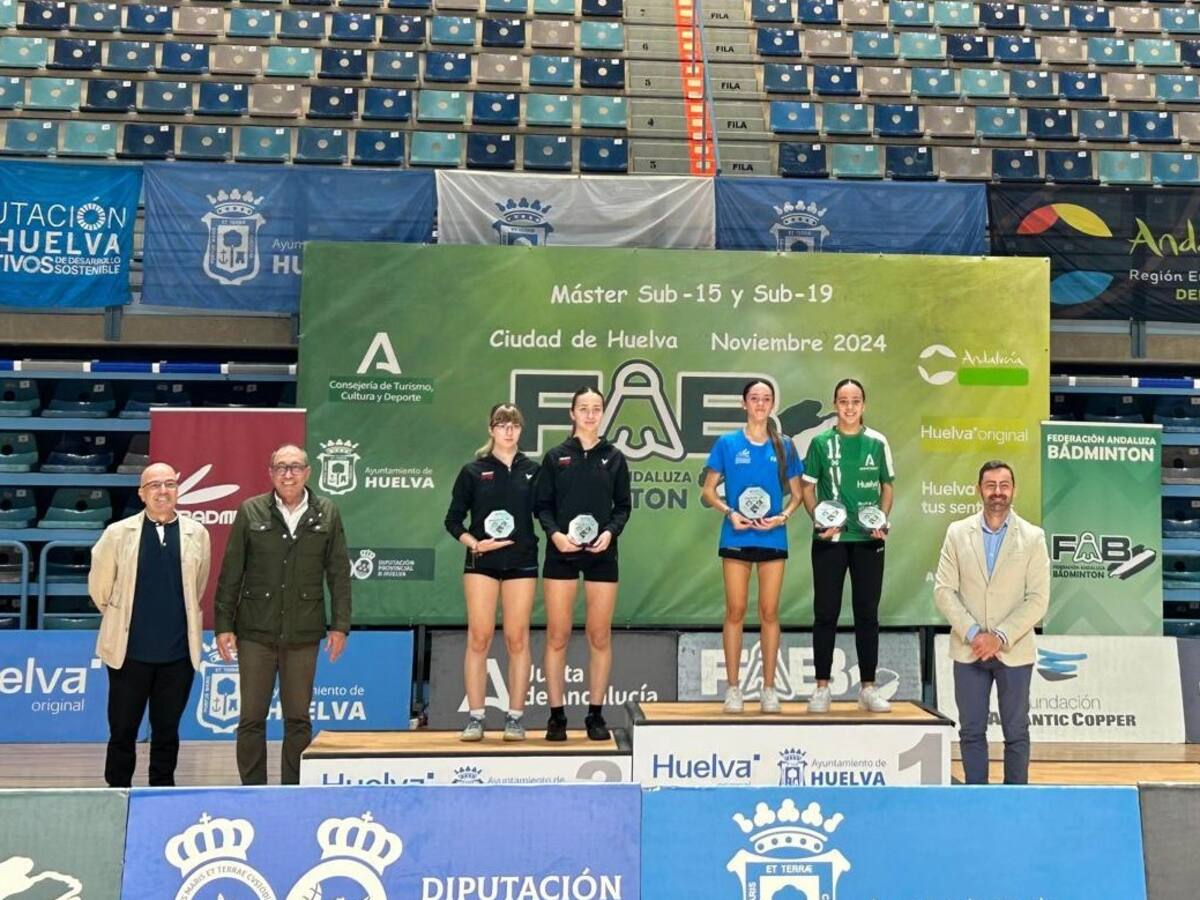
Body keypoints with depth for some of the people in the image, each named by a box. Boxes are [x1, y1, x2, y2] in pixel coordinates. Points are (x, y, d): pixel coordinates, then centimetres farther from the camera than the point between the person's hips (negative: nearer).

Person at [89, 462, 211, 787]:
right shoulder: (118, 533, -2)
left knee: (167, 732, 11)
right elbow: (99, 586, 9)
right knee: (122, 731, 8)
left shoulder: (197, 534, 1)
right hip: (129, 651, -1)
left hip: (179, 653, 1)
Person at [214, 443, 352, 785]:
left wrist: (340, 625, 2)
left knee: (298, 718, 9)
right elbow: (230, 572, 3)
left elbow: (339, 573, 6)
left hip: (303, 634, 1)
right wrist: (223, 625, 1)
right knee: (252, 717, 6)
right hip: (255, 632, 0)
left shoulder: (327, 514, 4)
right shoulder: (250, 512, 1)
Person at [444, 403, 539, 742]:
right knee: (478, 638, -3)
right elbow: (453, 519, 5)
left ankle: (515, 718, 8)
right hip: (481, 563, -1)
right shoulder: (473, 471, 4)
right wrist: (474, 543, -10)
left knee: (517, 638, 1)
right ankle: (475, 717, 4)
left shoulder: (532, 470, 7)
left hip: (521, 562, 1)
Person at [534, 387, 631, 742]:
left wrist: (610, 532, -10)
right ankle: (556, 715, 9)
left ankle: (596, 715, 13)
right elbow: (542, 505, 3)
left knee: (600, 637, 3)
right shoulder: (555, 457, 5)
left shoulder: (614, 457, 7)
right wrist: (555, 534, -14)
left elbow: (623, 505, 7)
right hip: (561, 554, -1)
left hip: (601, 554, 1)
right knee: (557, 636, 0)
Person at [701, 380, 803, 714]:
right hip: (736, 538, -1)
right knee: (735, 611, 1)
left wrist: (782, 517, -9)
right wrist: (730, 512, -13)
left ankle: (769, 688, 14)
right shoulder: (727, 443, 2)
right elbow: (708, 491, 3)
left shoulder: (784, 446, 6)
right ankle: (733, 688, 10)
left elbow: (796, 494, 10)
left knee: (769, 612, 5)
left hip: (773, 537, 1)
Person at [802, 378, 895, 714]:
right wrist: (818, 519, -10)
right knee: (825, 613, 2)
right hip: (830, 539, -1)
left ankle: (868, 688, 16)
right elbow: (808, 488, 5)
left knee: (867, 613, 7)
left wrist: (883, 520, -5)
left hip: (868, 539, 1)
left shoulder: (877, 442, 5)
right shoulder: (820, 442, 2)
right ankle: (822, 687, 11)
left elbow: (887, 487, 11)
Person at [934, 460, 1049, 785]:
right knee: (971, 732, 6)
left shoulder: (1033, 537, 0)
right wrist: (972, 633, -11)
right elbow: (944, 590, 0)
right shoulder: (957, 533, 3)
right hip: (968, 649, 1)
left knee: (1016, 733, 8)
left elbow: (1038, 599, -5)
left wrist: (1000, 637, -14)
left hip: (1014, 651, -1)